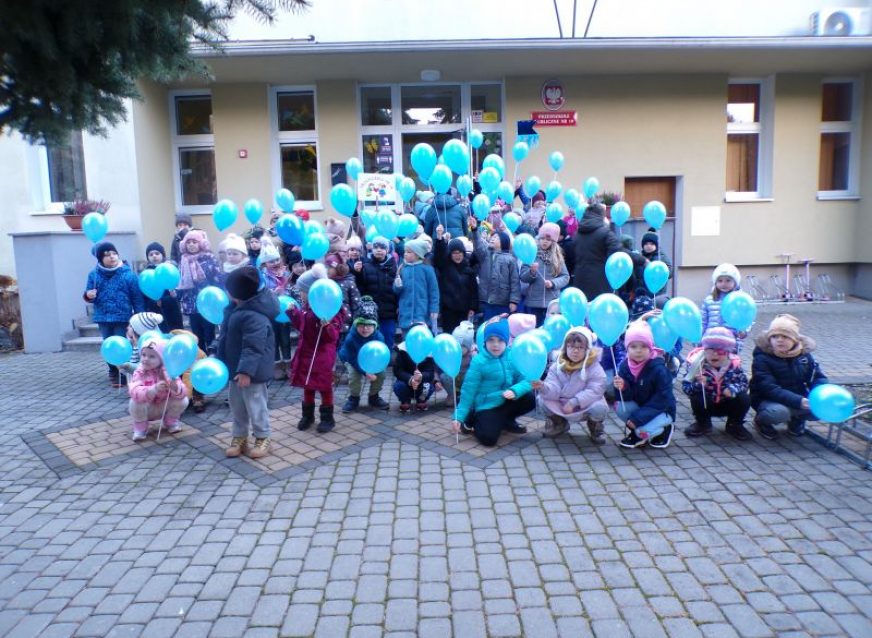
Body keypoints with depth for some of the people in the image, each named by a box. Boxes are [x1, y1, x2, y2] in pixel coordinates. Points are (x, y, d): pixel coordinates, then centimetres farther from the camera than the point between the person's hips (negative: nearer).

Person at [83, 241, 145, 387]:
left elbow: (137, 298, -5)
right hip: (103, 318, 3)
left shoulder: (128, 274, -6)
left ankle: (123, 375, 9)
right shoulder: (94, 274, 2)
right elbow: (89, 295, 10)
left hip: (122, 318, -3)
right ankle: (114, 372, 30)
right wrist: (88, 296, -15)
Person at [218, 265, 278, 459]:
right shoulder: (239, 307, 6)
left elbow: (253, 347, -31)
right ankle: (239, 437, 32)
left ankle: (262, 438, 19)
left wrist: (246, 370, -33)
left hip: (250, 371, -10)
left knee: (255, 405, 4)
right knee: (237, 405, 18)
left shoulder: (254, 316, -28)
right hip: (236, 368, 10)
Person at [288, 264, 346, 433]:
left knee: (324, 386, 4)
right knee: (307, 385, 15)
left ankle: (327, 418, 18)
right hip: (306, 352, 7)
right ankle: (308, 415, 29)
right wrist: (293, 312, 9)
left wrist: (327, 326, -39)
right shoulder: (306, 307, 4)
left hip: (322, 354, -7)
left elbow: (333, 337, -20)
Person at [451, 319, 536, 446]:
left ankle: (506, 421, 8)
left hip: (506, 402, 5)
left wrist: (514, 390, -29)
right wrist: (459, 417, -15)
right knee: (488, 439, -23)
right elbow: (468, 391, -12)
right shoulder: (479, 361, -16)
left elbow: (525, 380, -8)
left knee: (529, 398, -19)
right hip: (487, 406, -4)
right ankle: (473, 420, 11)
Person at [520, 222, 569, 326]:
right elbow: (523, 278, -3)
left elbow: (565, 277, 3)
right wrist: (532, 272, -23)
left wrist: (553, 283, -14)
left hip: (553, 302, 1)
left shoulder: (557, 256, 5)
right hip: (533, 302, -1)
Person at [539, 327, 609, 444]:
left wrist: (574, 402, -31)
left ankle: (595, 427, 5)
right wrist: (544, 387, -38)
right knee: (542, 399, -18)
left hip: (585, 408, -3)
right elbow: (554, 390, -14)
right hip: (562, 407, 3)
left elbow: (595, 391, -22)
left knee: (600, 407, -33)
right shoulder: (557, 365, -6)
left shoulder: (594, 368, -14)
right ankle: (559, 423, 13)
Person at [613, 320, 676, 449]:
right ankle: (636, 433, 2)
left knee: (643, 431, -28)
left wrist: (638, 417, -27)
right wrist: (623, 388, -34)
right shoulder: (625, 366, -10)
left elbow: (662, 399, -23)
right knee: (619, 407, -22)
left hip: (662, 410, -4)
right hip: (639, 406, 5)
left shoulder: (658, 369, -24)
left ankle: (664, 429, 6)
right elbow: (628, 396, -9)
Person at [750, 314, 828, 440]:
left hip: (798, 398, 5)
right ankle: (761, 420, 0)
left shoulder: (804, 354, 0)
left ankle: (796, 418, 14)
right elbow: (769, 389, -26)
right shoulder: (762, 358, -18)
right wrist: (799, 401, -37)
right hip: (769, 401, -5)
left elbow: (818, 377, 1)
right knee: (778, 412, -37)